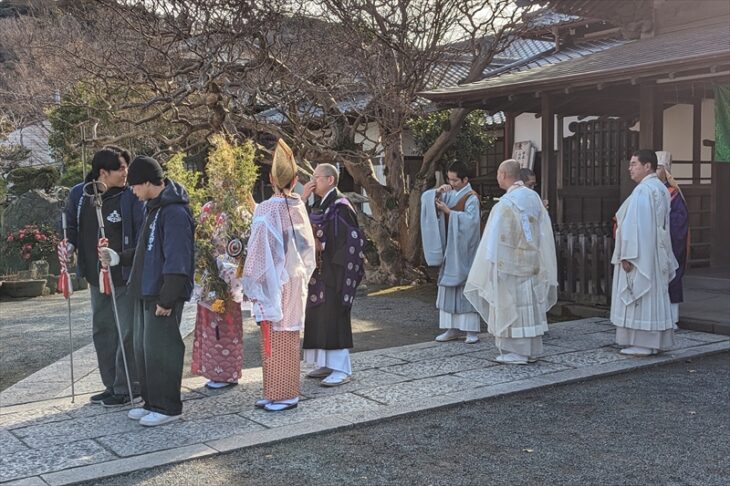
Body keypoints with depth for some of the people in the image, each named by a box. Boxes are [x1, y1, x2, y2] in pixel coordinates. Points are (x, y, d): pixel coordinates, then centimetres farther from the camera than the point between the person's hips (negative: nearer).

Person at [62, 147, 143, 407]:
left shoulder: (130, 196, -12)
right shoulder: (79, 194, 2)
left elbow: (143, 231, -12)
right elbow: (71, 226, 16)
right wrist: (69, 246, -3)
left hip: (125, 277, -6)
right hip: (96, 277, 6)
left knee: (127, 332, -1)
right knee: (102, 330, 15)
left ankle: (126, 388, 10)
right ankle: (112, 385, 28)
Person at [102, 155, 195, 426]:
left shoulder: (174, 211, -17)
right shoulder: (153, 207, 14)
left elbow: (176, 260, -21)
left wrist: (167, 298, -21)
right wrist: (119, 258, 17)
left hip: (163, 295, -10)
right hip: (145, 292, 10)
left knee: (160, 349, -4)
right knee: (143, 348, 14)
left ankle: (167, 407, 7)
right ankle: (152, 402, 24)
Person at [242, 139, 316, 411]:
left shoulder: (266, 210, -16)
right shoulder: (300, 208, 1)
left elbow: (258, 252, -15)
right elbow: (308, 246, 8)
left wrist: (251, 285, -7)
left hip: (273, 284, -6)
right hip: (296, 282, 6)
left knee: (275, 339, 3)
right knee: (289, 337, 14)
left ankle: (282, 394, 9)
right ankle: (288, 391, 22)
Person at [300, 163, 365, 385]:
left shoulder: (340, 206, -13)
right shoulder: (318, 206, 14)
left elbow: (351, 240, -17)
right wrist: (302, 199, 1)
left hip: (334, 271, -9)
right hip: (319, 271, 9)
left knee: (334, 316, -6)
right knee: (319, 316, 11)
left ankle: (341, 369, 0)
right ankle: (327, 363, 20)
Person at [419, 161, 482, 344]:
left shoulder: (471, 198, -8)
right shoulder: (449, 194, 9)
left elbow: (471, 219, -22)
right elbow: (426, 197, 6)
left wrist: (448, 211, -20)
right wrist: (438, 191, -11)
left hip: (464, 250, -6)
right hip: (449, 249, 6)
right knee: (448, 287, 6)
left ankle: (472, 330, 1)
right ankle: (452, 328, 13)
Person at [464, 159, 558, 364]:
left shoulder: (505, 204, -17)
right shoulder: (534, 197, 2)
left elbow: (496, 239, -15)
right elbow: (544, 233, 6)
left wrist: (492, 266, -7)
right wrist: (540, 262, 12)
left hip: (510, 264, -7)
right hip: (533, 263, 7)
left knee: (511, 306, 2)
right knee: (531, 305, 13)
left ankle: (516, 353, 6)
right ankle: (532, 350, 20)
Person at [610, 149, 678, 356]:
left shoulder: (642, 191, -17)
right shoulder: (662, 189, 13)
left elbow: (634, 225, -22)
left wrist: (627, 255, -20)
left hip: (640, 255, -10)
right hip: (656, 255, 10)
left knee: (639, 297, -5)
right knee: (655, 296, 12)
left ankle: (641, 344, -2)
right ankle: (656, 341, 18)